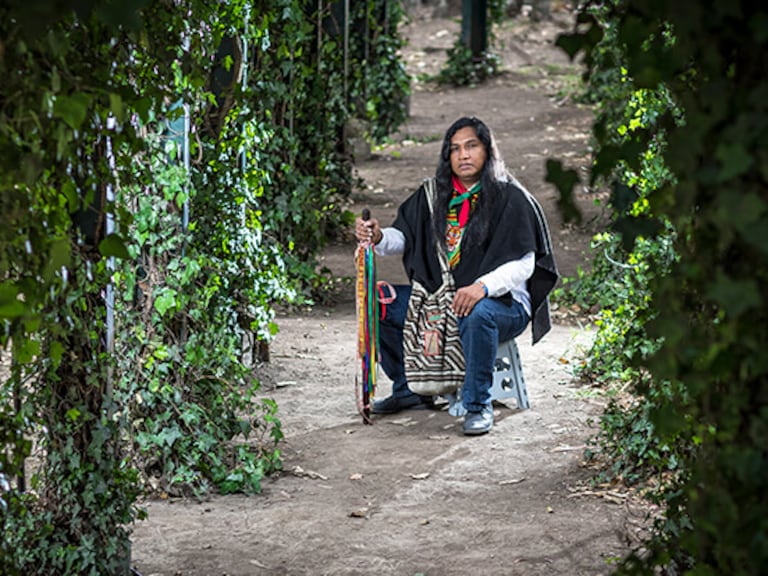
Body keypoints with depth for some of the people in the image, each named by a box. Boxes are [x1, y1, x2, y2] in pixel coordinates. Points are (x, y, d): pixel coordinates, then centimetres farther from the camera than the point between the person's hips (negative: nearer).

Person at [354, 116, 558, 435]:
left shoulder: (510, 198, -10)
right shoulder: (436, 195, 8)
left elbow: (522, 264, -17)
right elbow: (404, 238, 8)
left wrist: (482, 287, -35)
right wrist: (378, 238, -16)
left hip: (501, 302, -7)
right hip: (440, 298, 7)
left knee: (477, 314, -40)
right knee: (378, 303, -2)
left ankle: (478, 406, -24)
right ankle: (409, 389, 14)